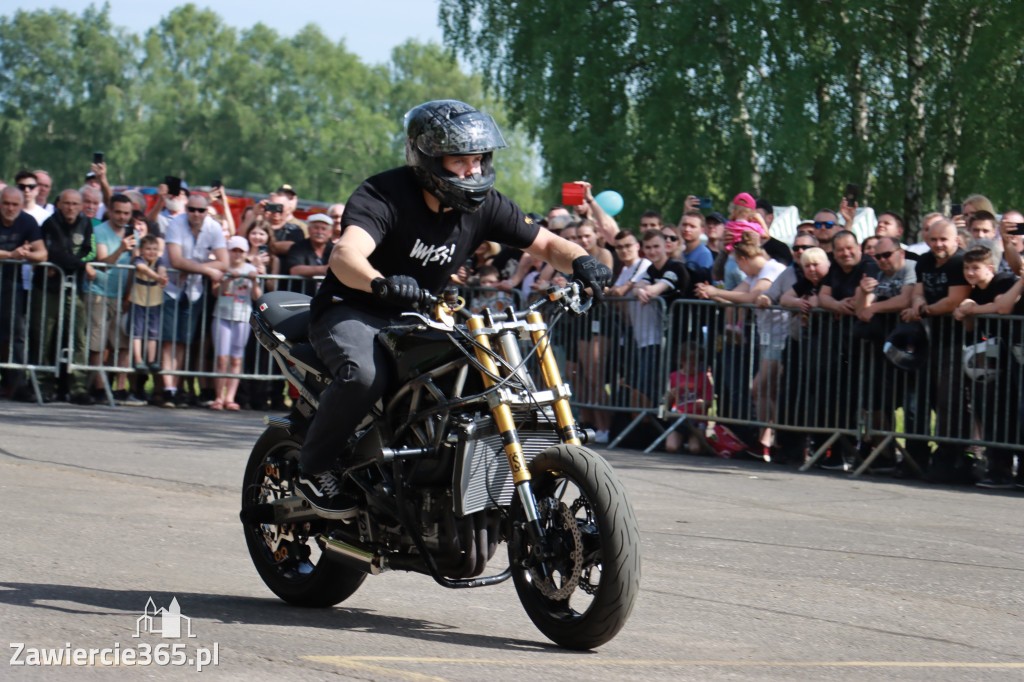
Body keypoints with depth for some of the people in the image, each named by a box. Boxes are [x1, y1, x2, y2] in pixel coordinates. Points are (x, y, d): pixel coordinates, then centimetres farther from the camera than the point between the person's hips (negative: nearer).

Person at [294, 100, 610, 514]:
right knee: (366, 374, -36)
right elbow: (345, 255, -39)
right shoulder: (383, 195, -22)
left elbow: (545, 244, 4)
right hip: (352, 310, -6)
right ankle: (313, 468, -13)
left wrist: (580, 260, -20)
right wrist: (380, 282, -62)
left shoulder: (483, 204, -3)